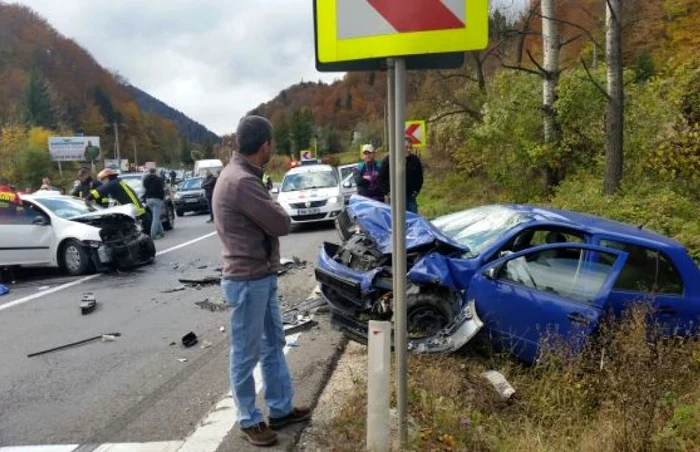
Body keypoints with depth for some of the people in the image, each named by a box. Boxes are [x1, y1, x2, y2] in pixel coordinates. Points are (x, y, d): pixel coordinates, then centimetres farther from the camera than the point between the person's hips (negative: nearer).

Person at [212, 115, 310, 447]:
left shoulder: (241, 174, 10)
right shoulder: (241, 182, -24)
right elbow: (281, 224, -19)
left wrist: (271, 210, -5)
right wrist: (275, 208, 0)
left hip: (262, 276, 10)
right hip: (247, 281, -10)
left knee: (273, 344, 19)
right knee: (246, 354, 6)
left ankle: (281, 409, 33)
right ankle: (249, 421, 23)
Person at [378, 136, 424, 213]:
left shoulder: (415, 160, 5)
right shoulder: (389, 159, -4)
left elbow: (420, 178, 16)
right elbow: (381, 177, -1)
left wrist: (416, 190, 6)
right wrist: (387, 191, -6)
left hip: (410, 197, 3)